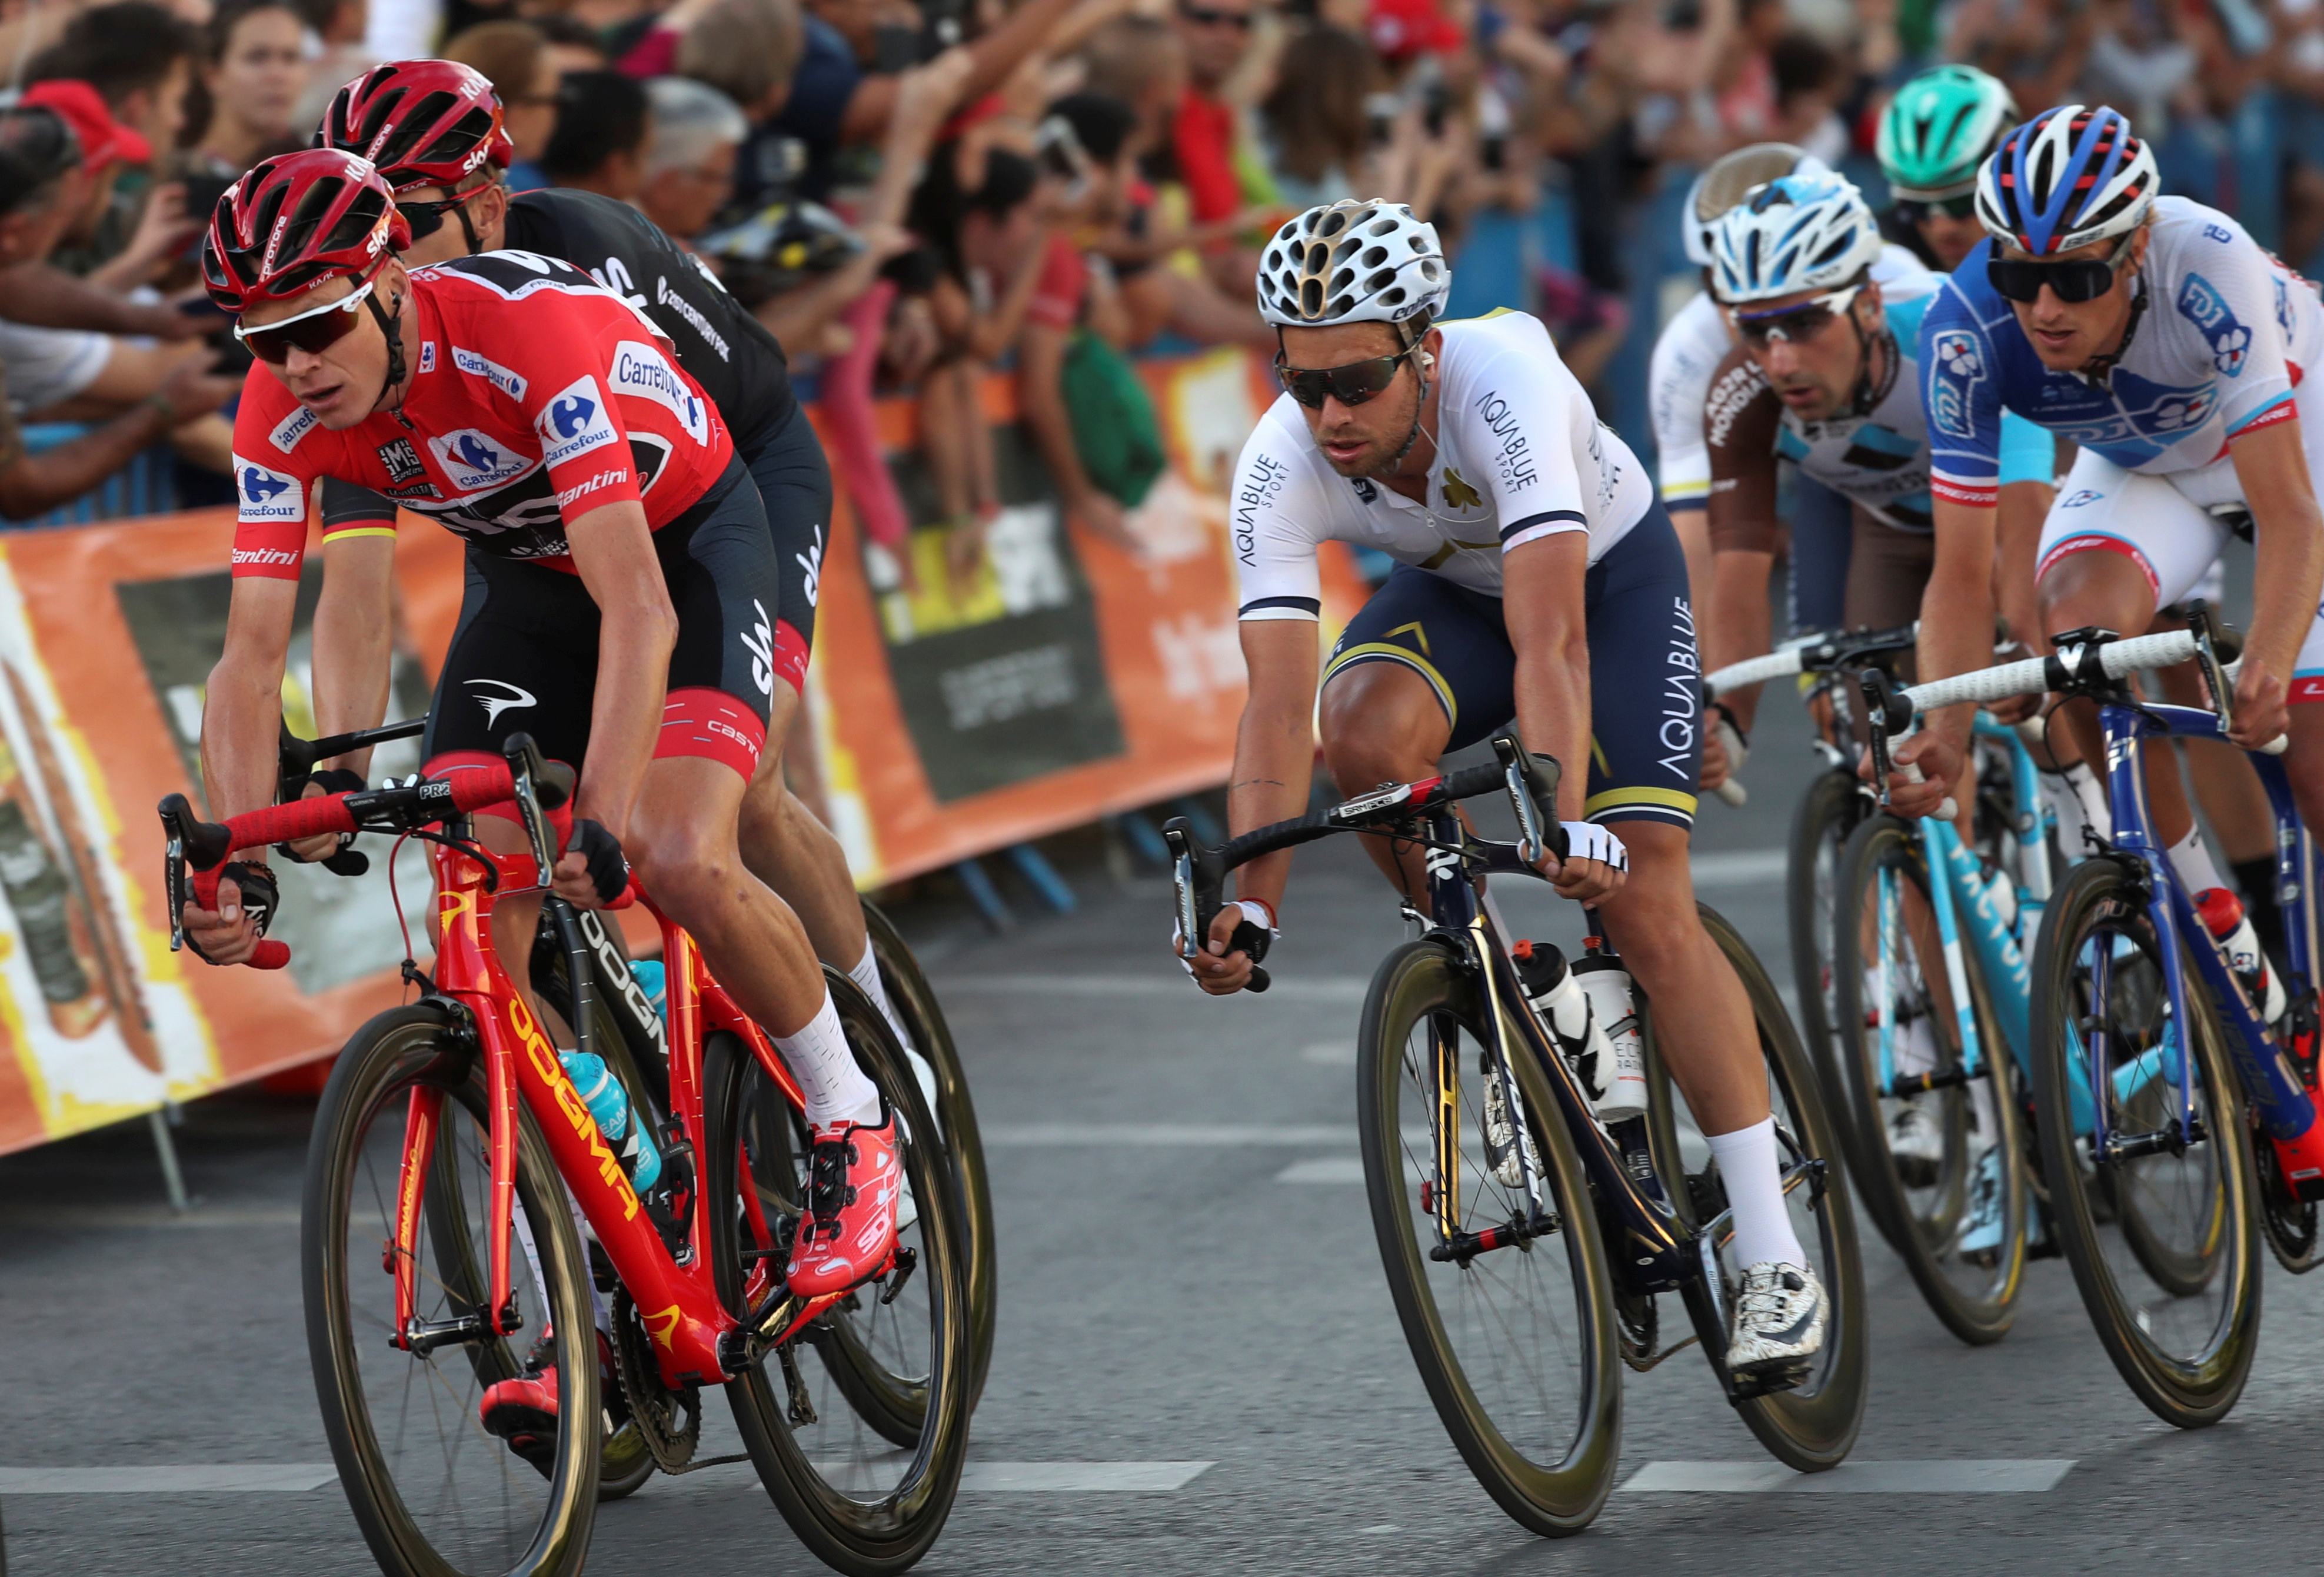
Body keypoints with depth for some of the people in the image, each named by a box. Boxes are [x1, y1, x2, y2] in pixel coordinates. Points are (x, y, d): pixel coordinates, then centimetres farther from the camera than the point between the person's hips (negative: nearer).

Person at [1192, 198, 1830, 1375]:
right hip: (1455, 587, 3)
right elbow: (1278, 707, -33)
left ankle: (1774, 1261, -9)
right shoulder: (1280, 471, -29)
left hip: (1613, 572, -3)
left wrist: (1565, 819, -61)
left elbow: (1550, 642, -48)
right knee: (1366, 728, -31)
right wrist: (1249, 905, -45)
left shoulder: (1505, 385, -39)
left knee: (1646, 905, -15)